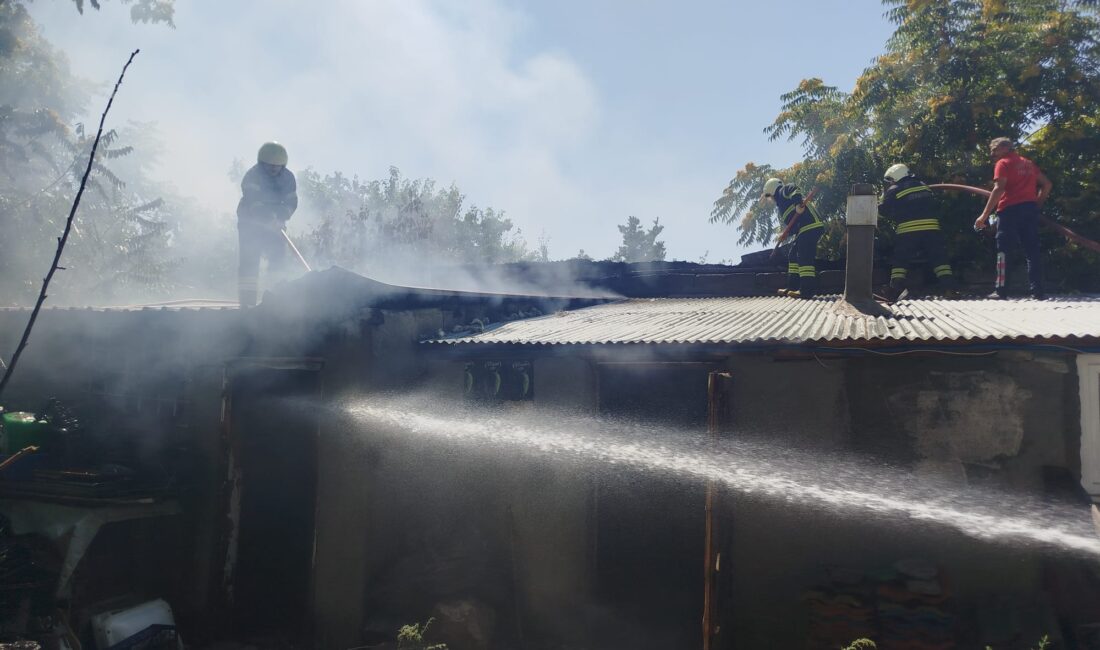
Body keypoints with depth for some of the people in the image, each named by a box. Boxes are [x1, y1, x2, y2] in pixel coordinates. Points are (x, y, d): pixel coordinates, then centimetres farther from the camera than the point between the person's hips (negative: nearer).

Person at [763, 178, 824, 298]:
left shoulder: (783, 192, 4)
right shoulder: (782, 203, 31)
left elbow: (793, 188, -19)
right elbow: (791, 222, 27)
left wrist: (798, 203, -31)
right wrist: (785, 234, 12)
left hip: (810, 226, -11)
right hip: (804, 229, 11)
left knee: (804, 257, -14)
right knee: (793, 256, 16)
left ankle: (807, 290, -18)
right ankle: (792, 288, 19)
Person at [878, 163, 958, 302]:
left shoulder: (893, 191, 3)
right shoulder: (924, 186, 19)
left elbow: (884, 210, 4)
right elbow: (933, 205, 26)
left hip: (908, 230, -3)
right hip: (931, 227, 3)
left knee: (901, 260, 4)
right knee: (939, 258, 7)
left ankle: (895, 289, -5)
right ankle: (949, 288, -2)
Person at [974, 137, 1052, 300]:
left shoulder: (1003, 163, -1)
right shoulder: (1029, 163, 21)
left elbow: (999, 189, -13)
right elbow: (1046, 184, 18)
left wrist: (984, 215, -15)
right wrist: (1037, 204, 19)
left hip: (1010, 209, -6)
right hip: (1030, 208, 6)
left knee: (1003, 250, -2)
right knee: (1032, 250, 5)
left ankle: (1001, 290, -7)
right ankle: (1037, 290, 1)